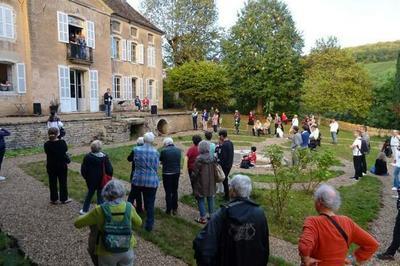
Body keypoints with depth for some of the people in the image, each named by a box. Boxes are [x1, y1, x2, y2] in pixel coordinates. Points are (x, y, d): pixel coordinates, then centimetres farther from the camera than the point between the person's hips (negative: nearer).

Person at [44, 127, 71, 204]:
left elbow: (46, 153, 4)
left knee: (52, 182, 14)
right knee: (63, 182, 10)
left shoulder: (47, 144, -11)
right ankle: (64, 199, 20)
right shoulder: (62, 142, -16)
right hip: (62, 165, -2)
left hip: (51, 166, 2)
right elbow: (66, 150, 3)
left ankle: (54, 199, 23)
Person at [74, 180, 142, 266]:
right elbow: (138, 223, 6)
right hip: (127, 249, 1)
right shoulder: (129, 207, -12)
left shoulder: (100, 210, -18)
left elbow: (77, 223, -5)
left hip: (108, 252, -1)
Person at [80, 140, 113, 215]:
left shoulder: (87, 157, -11)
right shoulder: (104, 157, -14)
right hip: (102, 181, -1)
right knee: (100, 195, 11)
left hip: (91, 180, 2)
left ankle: (84, 210, 33)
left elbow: (83, 169, -6)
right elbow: (109, 169, -13)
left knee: (90, 193, 22)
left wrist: (86, 177, 10)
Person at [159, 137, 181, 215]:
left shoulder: (164, 151, -15)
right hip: (177, 173, 4)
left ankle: (169, 210, 14)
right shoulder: (178, 150, -1)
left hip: (167, 174, -4)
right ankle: (175, 209, 22)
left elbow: (160, 160, -3)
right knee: (175, 191, 16)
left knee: (168, 192, 7)